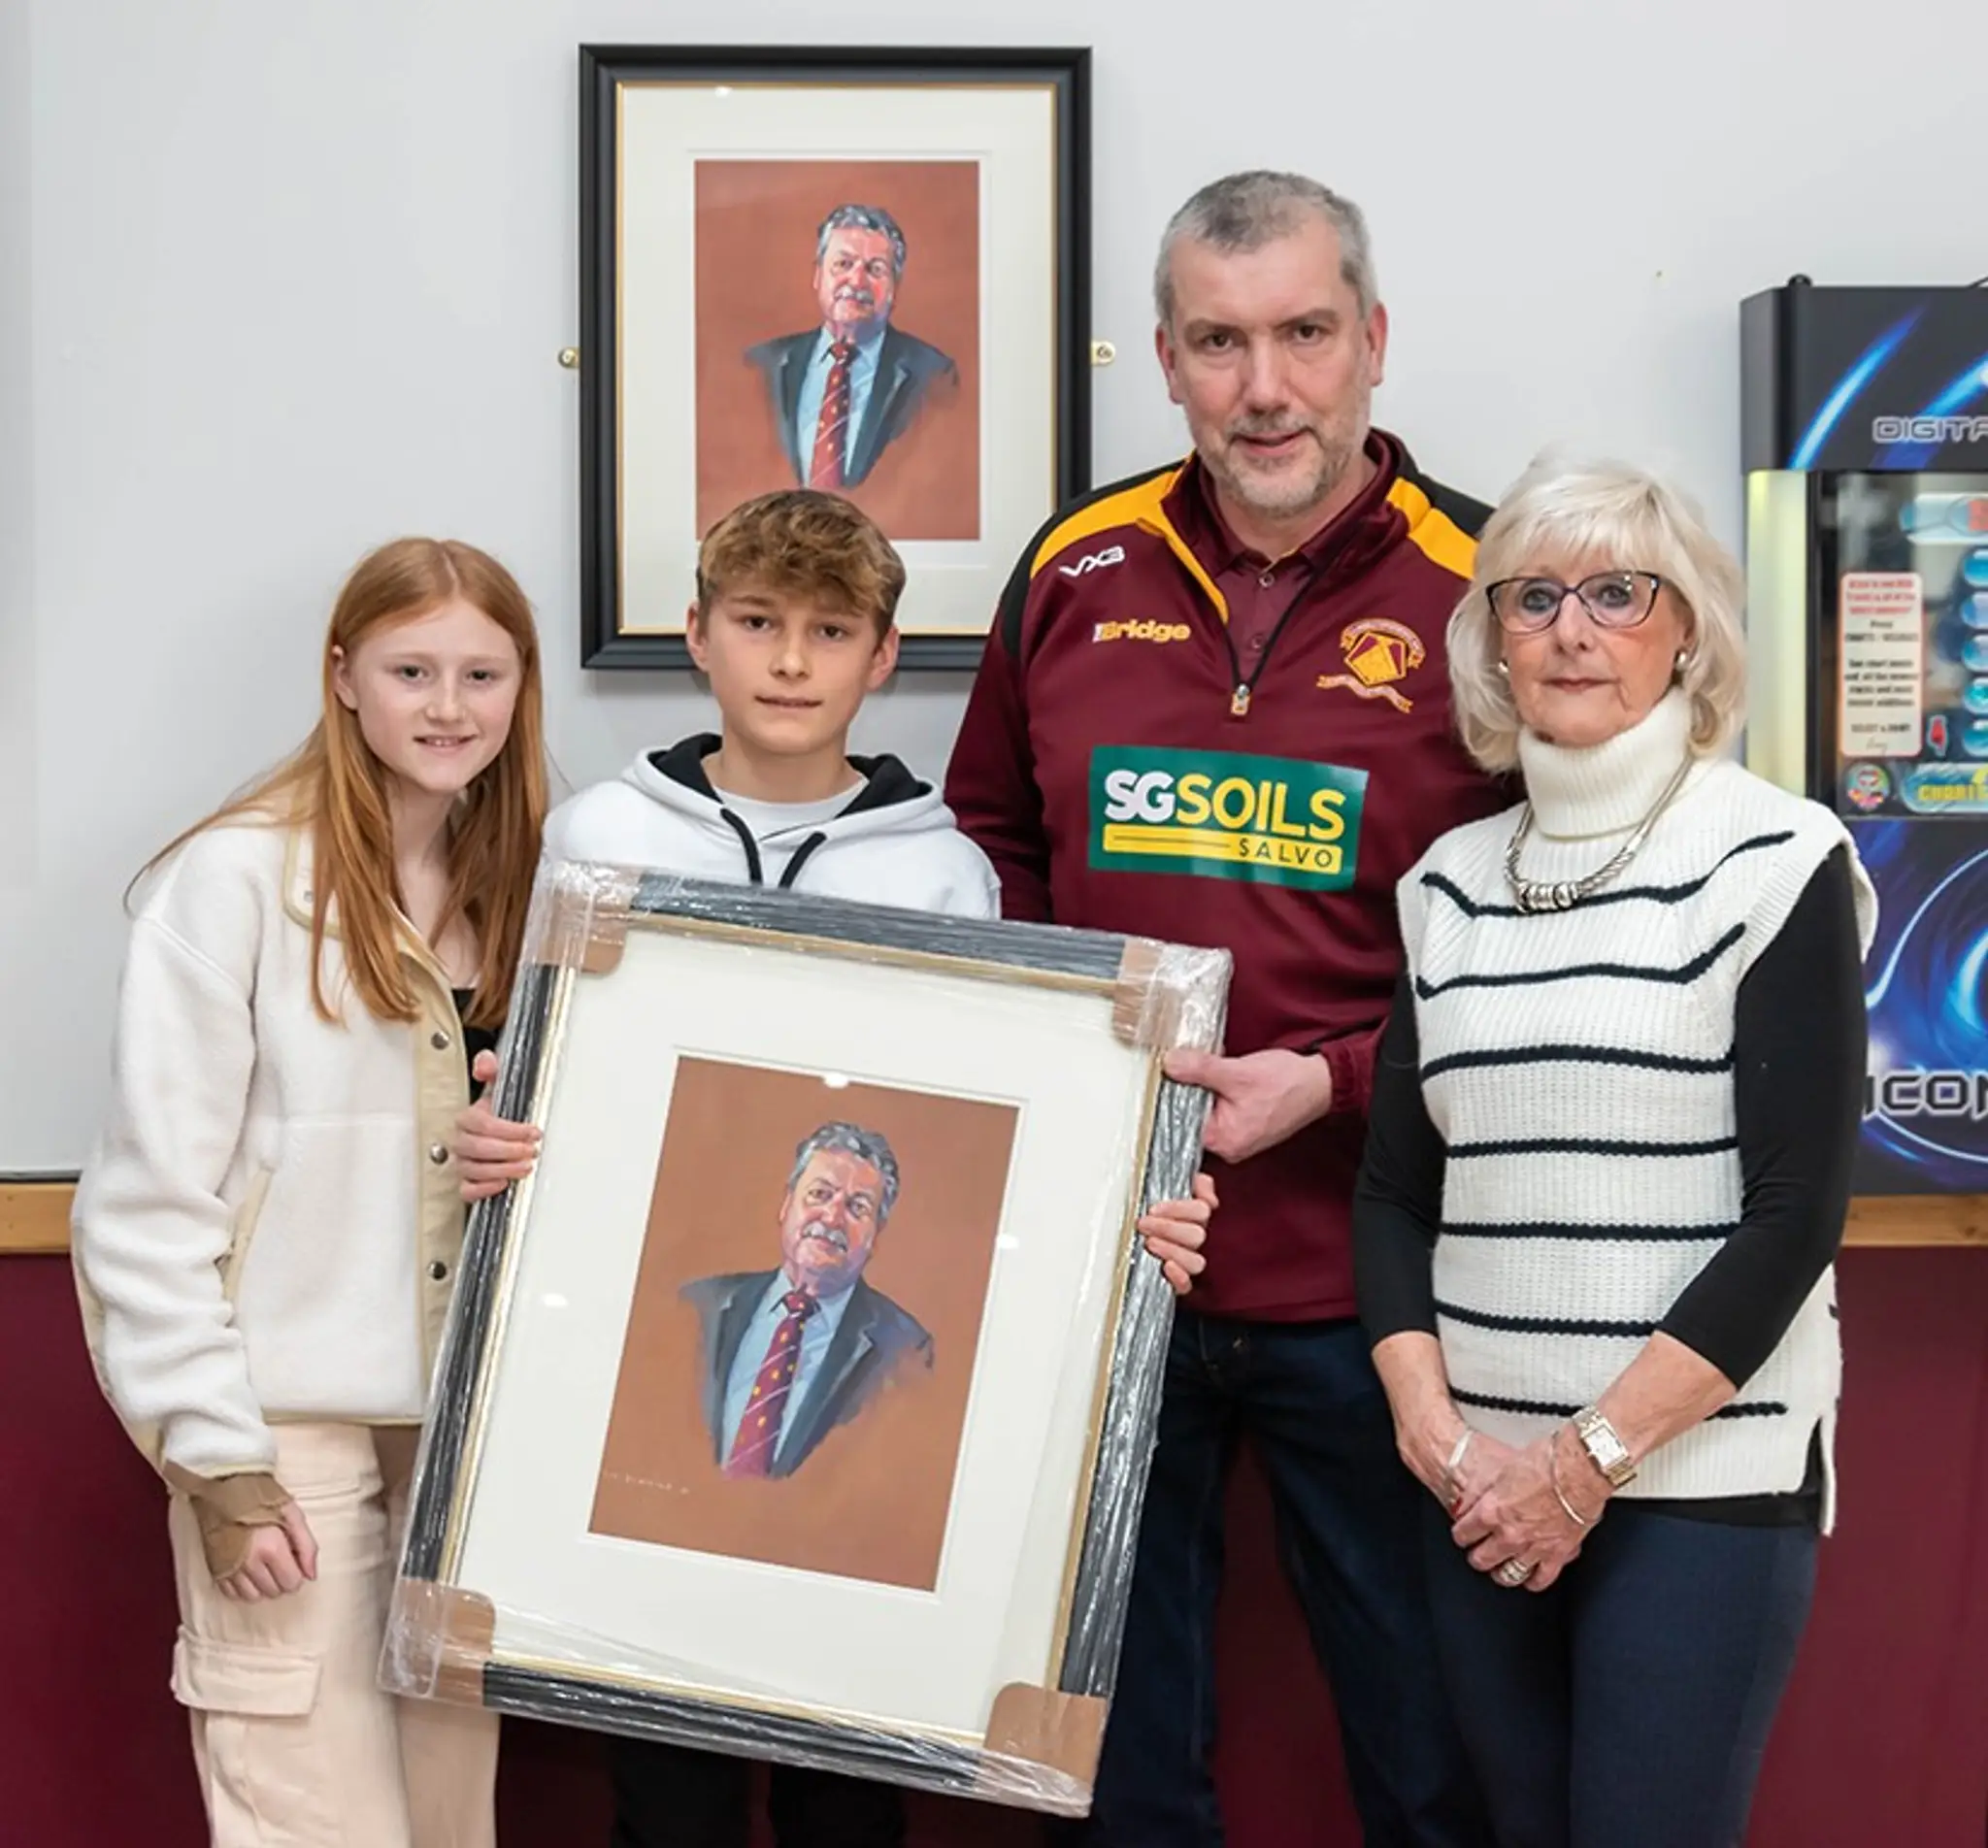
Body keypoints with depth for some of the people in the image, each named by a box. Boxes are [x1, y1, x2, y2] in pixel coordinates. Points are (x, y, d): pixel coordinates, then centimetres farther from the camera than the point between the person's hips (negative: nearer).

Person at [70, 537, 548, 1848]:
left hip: (472, 1424, 6)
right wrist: (216, 1457, -13)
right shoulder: (239, 878, -9)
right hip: (290, 1423, -5)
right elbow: (154, 1195, -11)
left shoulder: (525, 885, 9)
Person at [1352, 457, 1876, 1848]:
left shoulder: (1775, 861, -6)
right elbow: (1394, 1190, 10)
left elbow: (1798, 1212, -10)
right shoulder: (1451, 884, 8)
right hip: (1483, 1485, 5)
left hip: (1701, 1479, -4)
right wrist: (1434, 1431, -5)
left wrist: (1594, 1458, -13)